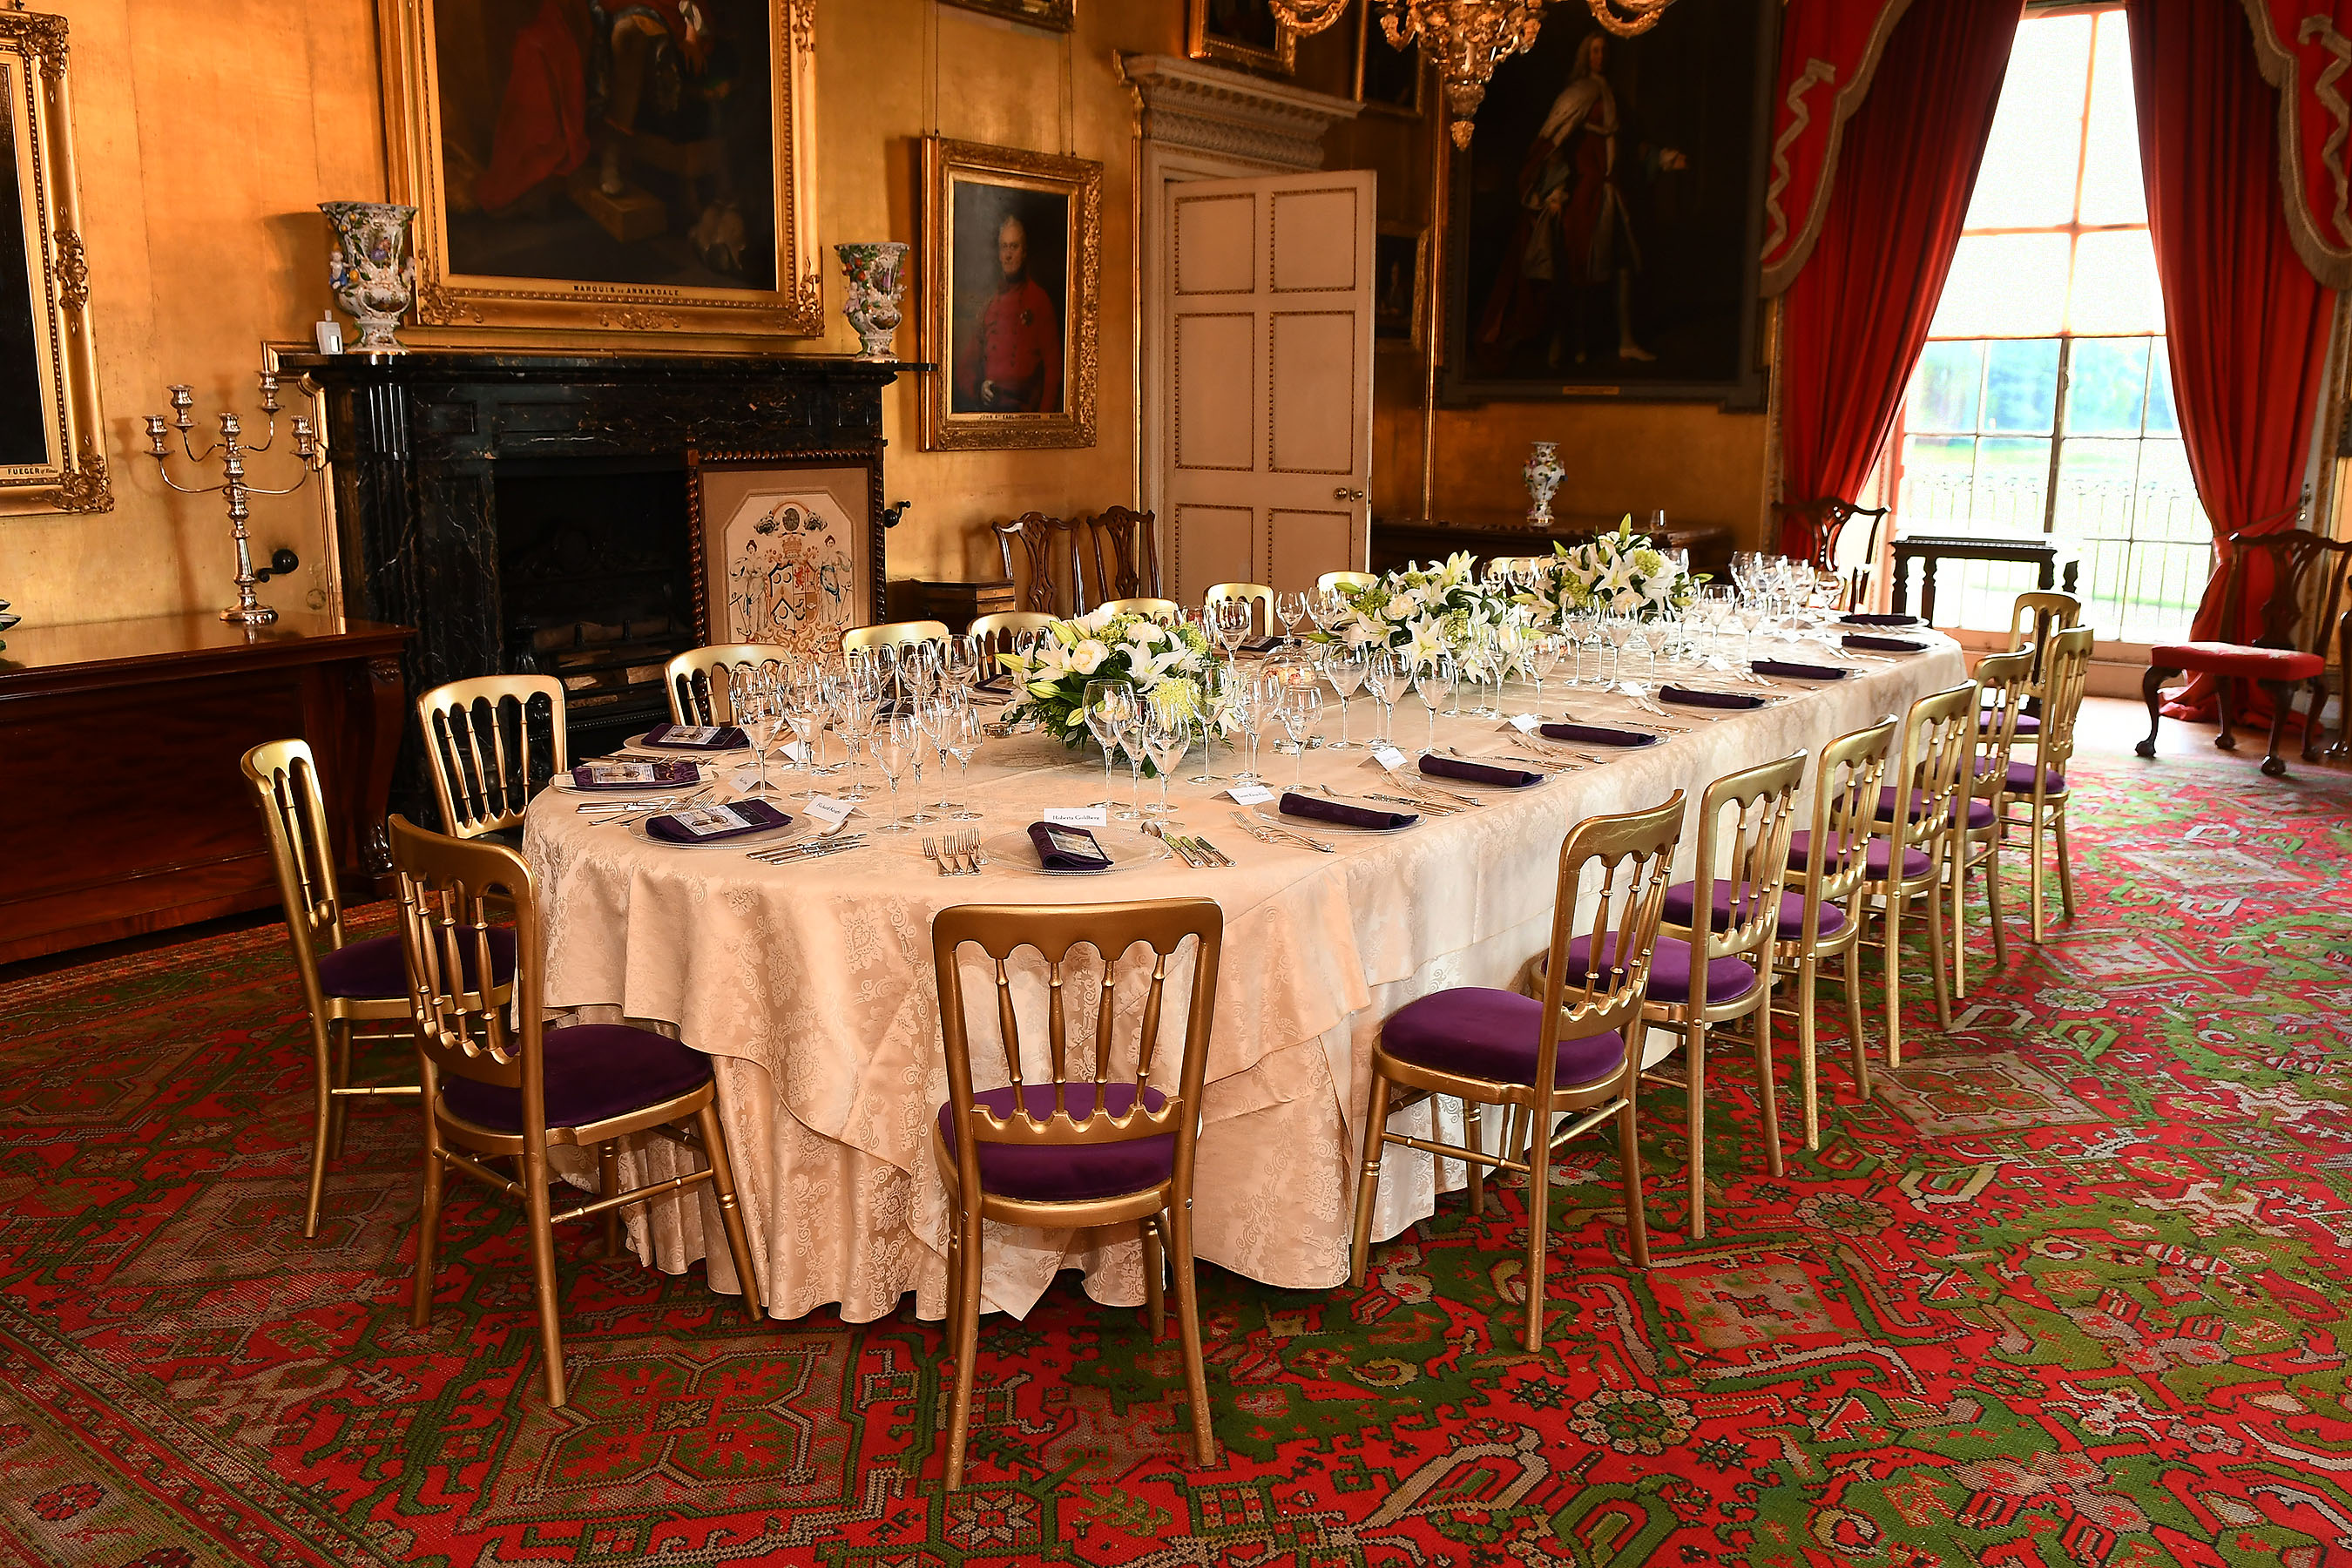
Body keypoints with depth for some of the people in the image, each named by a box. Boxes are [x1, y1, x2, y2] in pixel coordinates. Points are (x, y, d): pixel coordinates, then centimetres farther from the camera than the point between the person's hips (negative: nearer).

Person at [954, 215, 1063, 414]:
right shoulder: (986, 302, 16)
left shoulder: (1039, 301, 5)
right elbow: (965, 365, 20)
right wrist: (978, 386, -1)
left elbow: (1053, 368, 1)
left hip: (1024, 411, -4)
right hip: (985, 409, 4)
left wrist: (1043, 415, -9)